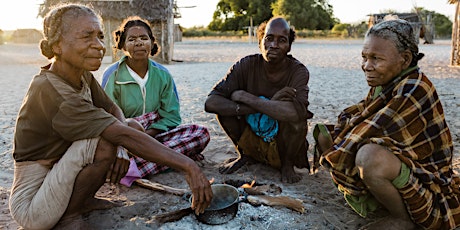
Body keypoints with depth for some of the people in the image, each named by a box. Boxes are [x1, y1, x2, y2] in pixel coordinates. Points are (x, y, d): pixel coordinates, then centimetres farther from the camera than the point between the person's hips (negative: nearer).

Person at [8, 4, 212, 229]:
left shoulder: (83, 76, -2)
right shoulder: (52, 92, -28)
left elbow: (114, 110, 3)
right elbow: (122, 135, -35)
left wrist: (122, 148, -20)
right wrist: (188, 166, -35)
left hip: (57, 175, 8)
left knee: (134, 126, -2)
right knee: (104, 142, -30)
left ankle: (82, 199, 7)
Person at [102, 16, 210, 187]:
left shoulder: (162, 74, 4)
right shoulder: (112, 75, -4)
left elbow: (172, 116, 0)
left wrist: (147, 135, -18)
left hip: (154, 136, 4)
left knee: (201, 133, -23)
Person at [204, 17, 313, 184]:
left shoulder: (298, 71, -17)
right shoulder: (247, 65, -13)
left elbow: (295, 112, -39)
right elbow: (211, 102, -24)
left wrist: (244, 97, -30)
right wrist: (264, 106, -32)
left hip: (283, 147, -2)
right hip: (252, 140, 2)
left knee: (296, 118, -32)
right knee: (224, 105, -18)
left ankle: (287, 164, 1)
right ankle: (245, 154, 8)